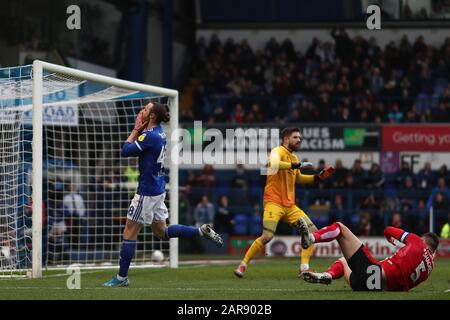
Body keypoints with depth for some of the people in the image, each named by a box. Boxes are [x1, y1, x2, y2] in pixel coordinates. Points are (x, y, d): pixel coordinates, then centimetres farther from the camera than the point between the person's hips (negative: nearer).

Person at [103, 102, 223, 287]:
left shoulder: (149, 136, -21)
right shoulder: (159, 133, 8)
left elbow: (126, 151, -18)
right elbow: (137, 148, 15)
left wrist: (136, 130, -8)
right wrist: (139, 130, 2)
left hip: (147, 192, -9)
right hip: (158, 189, 9)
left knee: (129, 232, -1)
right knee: (161, 232, 19)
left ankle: (122, 277, 4)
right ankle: (202, 231, 9)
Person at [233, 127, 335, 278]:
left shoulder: (294, 157, 16)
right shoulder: (278, 151, -8)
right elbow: (273, 164, -31)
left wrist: (318, 177, 19)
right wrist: (297, 165, -31)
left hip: (290, 205, 8)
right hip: (274, 202, -8)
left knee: (312, 231, -1)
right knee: (267, 236, -22)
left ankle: (304, 266, 1)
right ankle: (243, 264, -6)